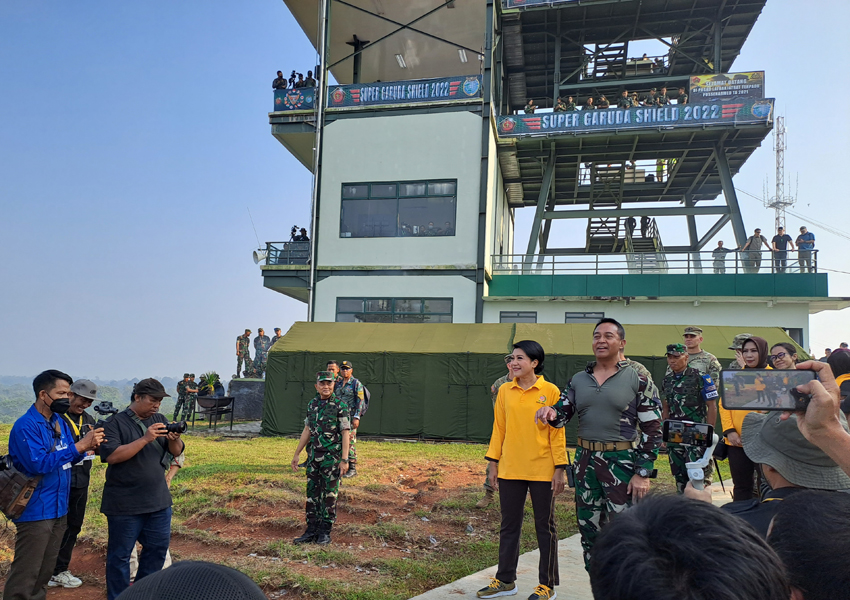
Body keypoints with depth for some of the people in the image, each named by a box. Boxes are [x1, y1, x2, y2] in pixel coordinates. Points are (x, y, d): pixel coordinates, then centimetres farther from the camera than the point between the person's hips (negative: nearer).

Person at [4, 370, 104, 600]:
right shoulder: (26, 426, -17)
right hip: (36, 511, -8)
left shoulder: (60, 422, 7)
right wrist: (80, 445, -25)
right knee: (25, 575, -1)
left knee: (45, 571, 18)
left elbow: (70, 458, 11)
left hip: (59, 509, 8)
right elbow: (39, 464, -25)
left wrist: (89, 446, -10)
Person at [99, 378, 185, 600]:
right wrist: (145, 439, -27)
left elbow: (176, 452, 4)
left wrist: (174, 439, -19)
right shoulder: (115, 423, -9)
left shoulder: (160, 420, 6)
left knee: (158, 547, 14)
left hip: (159, 500, 6)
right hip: (124, 504, -6)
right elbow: (111, 456, -21)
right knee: (120, 554, 6)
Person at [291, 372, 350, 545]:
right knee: (312, 493, 10)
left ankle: (325, 532, 14)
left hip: (332, 457, -5)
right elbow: (307, 430, 15)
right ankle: (311, 530, 19)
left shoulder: (340, 405, -9)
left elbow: (345, 433, -10)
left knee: (330, 495, 3)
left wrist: (344, 460, -16)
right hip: (314, 456, 5)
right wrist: (296, 454, 14)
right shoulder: (312, 404, 8)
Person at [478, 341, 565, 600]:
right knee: (509, 525, 13)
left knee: (545, 527, 9)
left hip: (542, 471, -3)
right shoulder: (505, 391, 4)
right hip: (510, 470, 4)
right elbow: (499, 428, 8)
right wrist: (493, 462, 6)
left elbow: (557, 431, -5)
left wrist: (560, 468, -7)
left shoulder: (550, 391, -6)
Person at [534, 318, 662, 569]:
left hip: (622, 463, -5)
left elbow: (653, 430, -4)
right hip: (585, 461, 5)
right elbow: (562, 415, 11)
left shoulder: (638, 380, -3)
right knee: (588, 530, 13)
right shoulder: (578, 380, 10)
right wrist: (550, 412, -14)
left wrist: (643, 473, -10)